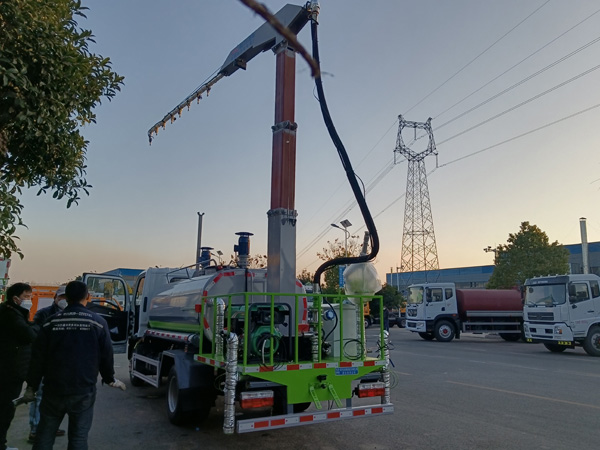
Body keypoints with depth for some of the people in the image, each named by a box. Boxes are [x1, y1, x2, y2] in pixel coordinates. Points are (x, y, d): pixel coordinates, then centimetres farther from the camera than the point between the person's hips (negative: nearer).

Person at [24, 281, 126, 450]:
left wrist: (31, 386, 13)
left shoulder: (51, 322, 1)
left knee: (44, 435, 16)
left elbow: (38, 357, 3)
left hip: (53, 389, 2)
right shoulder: (97, 322, -5)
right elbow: (106, 355, -1)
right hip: (83, 390, -2)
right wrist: (110, 379, 14)